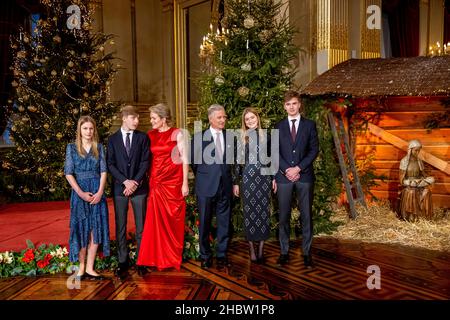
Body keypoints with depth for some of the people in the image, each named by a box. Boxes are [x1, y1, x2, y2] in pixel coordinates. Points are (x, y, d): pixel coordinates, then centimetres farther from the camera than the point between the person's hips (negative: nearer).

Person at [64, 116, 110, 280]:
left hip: (97, 192, 2)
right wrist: (81, 193, -13)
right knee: (81, 229, 2)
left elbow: (103, 171, 3)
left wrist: (100, 192, -11)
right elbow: (68, 173, -2)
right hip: (80, 192, -2)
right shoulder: (72, 147, 4)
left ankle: (90, 268, 8)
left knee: (96, 229, 1)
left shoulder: (99, 147, 8)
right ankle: (81, 267, 14)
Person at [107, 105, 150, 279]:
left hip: (139, 187, 0)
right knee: (120, 227, 6)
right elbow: (111, 164, -1)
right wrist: (125, 181, -13)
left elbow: (145, 162, -2)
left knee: (141, 226, 4)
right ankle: (123, 262, 15)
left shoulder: (143, 137, 5)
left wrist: (135, 182, -12)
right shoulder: (113, 139, 6)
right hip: (120, 188, 0)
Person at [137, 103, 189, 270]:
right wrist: (148, 180, 5)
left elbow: (184, 159, -4)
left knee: (173, 221, 5)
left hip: (173, 182, -3)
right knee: (157, 221, 4)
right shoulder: (150, 135, 8)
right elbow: (147, 158, 12)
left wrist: (185, 183, -8)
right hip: (156, 182, 3)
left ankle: (174, 257, 21)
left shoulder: (176, 134, -3)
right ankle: (159, 257, 17)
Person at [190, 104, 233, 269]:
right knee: (205, 223, 7)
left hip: (225, 186, 2)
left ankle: (221, 255, 22)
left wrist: (234, 181, 9)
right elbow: (194, 161, 6)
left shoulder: (230, 137, 6)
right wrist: (201, 178, 10)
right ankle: (205, 255, 22)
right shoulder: (199, 137, -2)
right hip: (206, 187, -2)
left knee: (224, 223, 8)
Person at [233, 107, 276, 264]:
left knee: (264, 211, 4)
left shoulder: (266, 136, 8)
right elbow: (237, 161, 2)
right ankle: (252, 249, 11)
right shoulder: (241, 138, 3)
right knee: (249, 212, 2)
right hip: (248, 177, -2)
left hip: (264, 177, 2)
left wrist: (274, 178, 6)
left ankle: (261, 249, 14)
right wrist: (236, 182, -1)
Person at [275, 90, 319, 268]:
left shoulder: (309, 125, 7)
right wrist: (287, 170, -9)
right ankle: (284, 251, 12)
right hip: (284, 176, 1)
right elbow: (275, 151, 4)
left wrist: (298, 168, -10)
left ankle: (306, 252, 11)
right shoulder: (279, 126, 10)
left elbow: (314, 150, 0)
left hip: (304, 176, -1)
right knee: (284, 216, 3)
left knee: (306, 215, 3)